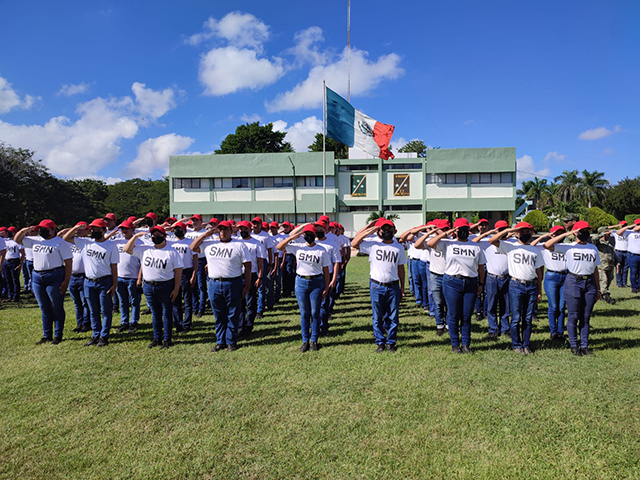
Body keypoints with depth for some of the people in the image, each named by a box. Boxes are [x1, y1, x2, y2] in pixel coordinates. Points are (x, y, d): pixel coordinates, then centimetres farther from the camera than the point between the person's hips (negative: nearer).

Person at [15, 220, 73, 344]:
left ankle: (58, 335, 13)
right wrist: (24, 230, -2)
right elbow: (17, 240, 20)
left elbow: (68, 262, -11)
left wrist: (66, 280, -17)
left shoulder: (60, 242, -7)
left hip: (55, 277, -7)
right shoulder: (35, 241, 13)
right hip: (37, 277, 7)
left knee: (57, 308, 2)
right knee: (44, 309, 14)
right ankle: (47, 335, 23)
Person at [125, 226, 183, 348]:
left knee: (167, 313, 4)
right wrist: (136, 236, -2)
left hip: (166, 287, -4)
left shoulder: (172, 252, -4)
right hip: (148, 287, 4)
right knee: (155, 314, 14)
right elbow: (127, 249, 8)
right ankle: (157, 338, 25)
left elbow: (178, 270, -6)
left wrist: (176, 288, -11)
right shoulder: (144, 249, 7)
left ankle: (167, 339, 13)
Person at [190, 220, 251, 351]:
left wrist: (246, 287, -7)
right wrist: (205, 234, 3)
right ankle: (220, 342, 23)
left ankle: (231, 342, 16)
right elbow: (193, 247, 13)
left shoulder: (239, 245, 0)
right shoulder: (209, 243, 11)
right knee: (219, 316, 11)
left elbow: (247, 266, -2)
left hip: (233, 284, -3)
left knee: (233, 316, 4)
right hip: (214, 284, 3)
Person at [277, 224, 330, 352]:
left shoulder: (322, 250, 2)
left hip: (317, 282, -1)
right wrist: (291, 237, -12)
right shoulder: (298, 247, 3)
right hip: (301, 282, 1)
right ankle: (305, 341, 16)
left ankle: (314, 341, 16)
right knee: (304, 313, 6)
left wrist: (326, 287, -1)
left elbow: (325, 269, 3)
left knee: (315, 313, 4)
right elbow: (279, 247, -2)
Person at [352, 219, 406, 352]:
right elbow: (354, 244, -4)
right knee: (377, 317, 7)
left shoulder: (399, 247, 7)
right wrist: (368, 232, -10)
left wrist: (402, 287, 9)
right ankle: (380, 343, 21)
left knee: (393, 317, 7)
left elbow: (401, 268, 11)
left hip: (393, 286, 2)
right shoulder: (373, 244, 0)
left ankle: (391, 342, 21)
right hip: (376, 286, -1)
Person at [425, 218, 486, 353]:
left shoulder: (476, 247, 13)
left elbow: (481, 267, 15)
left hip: (471, 283, 2)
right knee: (453, 315, 3)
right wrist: (445, 234, -6)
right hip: (452, 282, -2)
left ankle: (466, 344, 18)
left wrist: (481, 283, 10)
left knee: (467, 316, 7)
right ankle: (455, 344, 15)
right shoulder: (448, 244, 4)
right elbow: (429, 244, -8)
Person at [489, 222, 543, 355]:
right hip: (516, 285, -3)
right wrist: (507, 230, -13)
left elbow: (539, 271, 15)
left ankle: (526, 345, 18)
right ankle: (516, 345, 13)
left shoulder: (535, 250, 14)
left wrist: (540, 290, 12)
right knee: (516, 318, 0)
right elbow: (492, 240, -11)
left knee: (528, 318, 8)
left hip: (532, 286, 3)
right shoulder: (510, 246, 3)